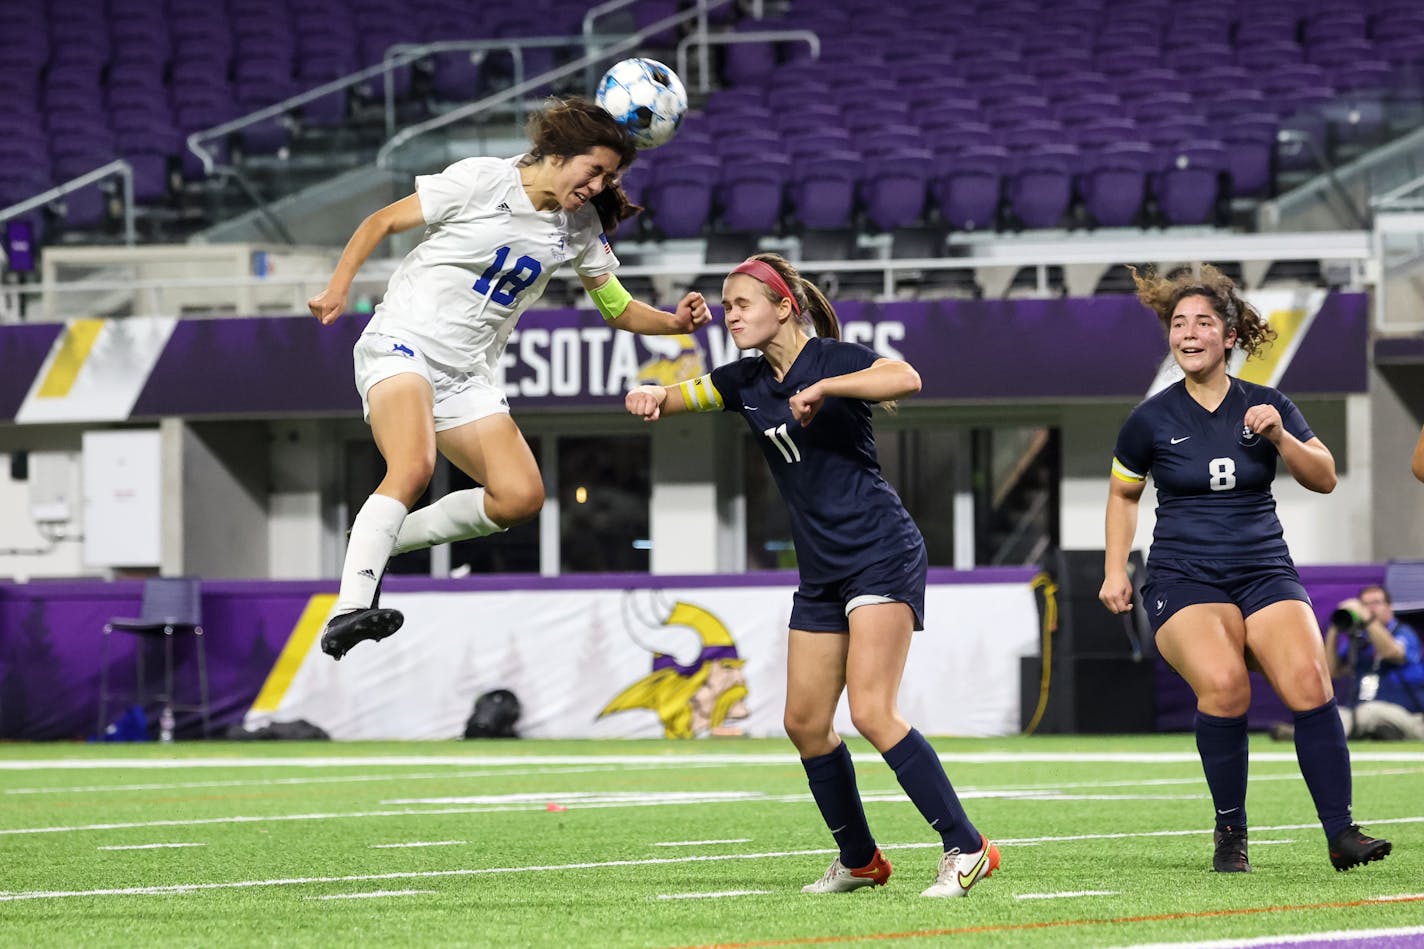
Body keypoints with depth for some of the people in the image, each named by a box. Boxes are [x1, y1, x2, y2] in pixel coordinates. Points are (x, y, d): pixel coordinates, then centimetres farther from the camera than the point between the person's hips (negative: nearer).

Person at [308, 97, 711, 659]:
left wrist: (676, 322, -8)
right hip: (402, 343, -7)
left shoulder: (582, 227, 5)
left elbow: (618, 308, 11)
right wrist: (338, 288, -14)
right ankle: (347, 611, -40)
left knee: (521, 497, -7)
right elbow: (383, 222, -3)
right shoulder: (480, 181, -11)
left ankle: (379, 541, 7)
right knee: (414, 468, -32)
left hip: (468, 375, 7)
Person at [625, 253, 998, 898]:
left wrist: (824, 387, -37)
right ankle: (859, 859, 22)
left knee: (872, 712, -19)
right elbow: (682, 395, 6)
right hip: (821, 573, 8)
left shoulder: (833, 358, -11)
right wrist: (653, 396, -16)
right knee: (805, 723, 7)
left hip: (882, 558, -8)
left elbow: (907, 379, -28)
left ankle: (966, 849, -15)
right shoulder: (747, 382, 11)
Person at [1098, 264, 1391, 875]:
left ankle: (1341, 834, -16)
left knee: (1308, 683, -22)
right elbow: (1123, 494, 20)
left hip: (1264, 572, 2)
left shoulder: (1266, 407, 6)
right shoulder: (1151, 421, 4)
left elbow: (1324, 479, 2)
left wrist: (1280, 437, -15)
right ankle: (1230, 833, -14)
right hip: (1183, 578, -2)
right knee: (1223, 684, -29)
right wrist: (1115, 571, 12)